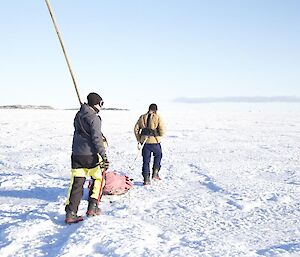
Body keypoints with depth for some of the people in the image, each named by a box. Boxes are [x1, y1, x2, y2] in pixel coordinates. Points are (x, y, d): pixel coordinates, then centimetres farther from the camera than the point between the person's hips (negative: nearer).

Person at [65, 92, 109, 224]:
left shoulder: (78, 116, 11)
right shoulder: (94, 118, -12)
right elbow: (96, 139, -18)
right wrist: (104, 156, -17)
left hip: (76, 155, 6)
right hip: (90, 155, -6)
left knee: (76, 183, 7)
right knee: (98, 178, 15)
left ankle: (70, 213, 3)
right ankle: (92, 207, 14)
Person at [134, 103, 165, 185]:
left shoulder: (142, 117, 6)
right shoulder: (158, 118, -6)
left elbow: (136, 129, 6)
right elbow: (162, 131, -12)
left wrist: (139, 141, 11)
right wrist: (159, 134, 10)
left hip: (144, 142, 3)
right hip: (155, 142, -3)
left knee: (146, 161, 9)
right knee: (158, 156, 24)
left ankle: (146, 179, 7)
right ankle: (155, 174, 20)